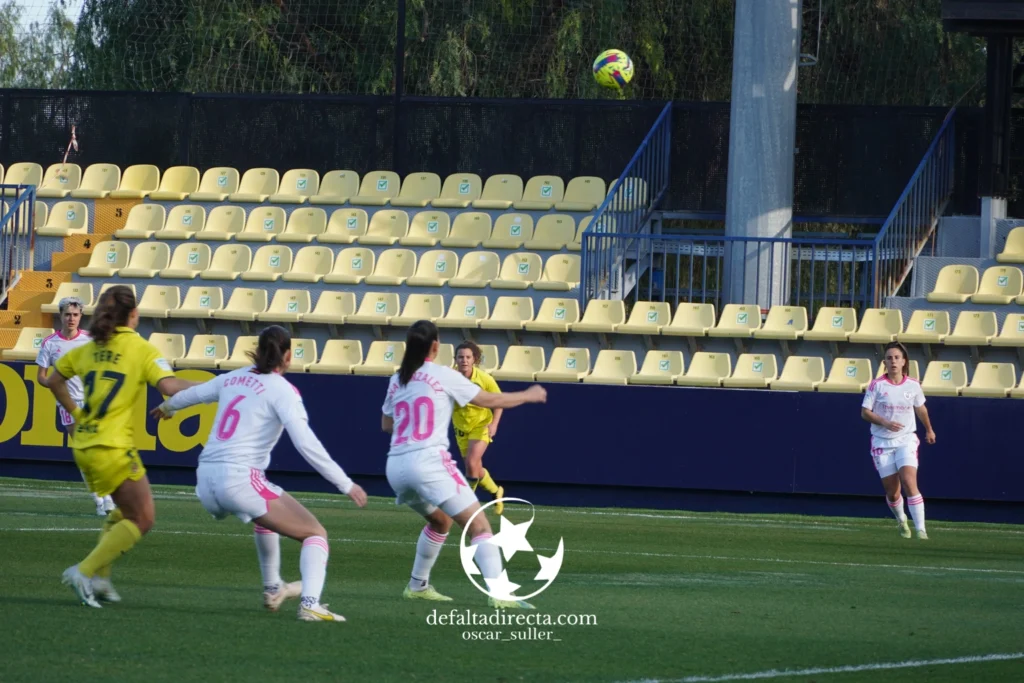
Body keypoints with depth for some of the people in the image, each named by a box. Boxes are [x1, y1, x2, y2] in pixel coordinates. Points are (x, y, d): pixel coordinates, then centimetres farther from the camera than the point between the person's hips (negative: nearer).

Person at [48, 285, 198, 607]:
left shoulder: (88, 349, 10)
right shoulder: (142, 350, -9)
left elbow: (54, 380, 20)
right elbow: (169, 386, -22)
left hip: (83, 445, 8)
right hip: (113, 448, -8)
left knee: (126, 511, 23)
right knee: (142, 520, 1)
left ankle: (99, 578, 14)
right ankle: (84, 572, -10)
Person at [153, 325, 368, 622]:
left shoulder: (233, 378, 15)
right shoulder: (282, 390, -5)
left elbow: (192, 393, 34)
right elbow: (306, 444, -15)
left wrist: (167, 406, 57)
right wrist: (346, 485, -12)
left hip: (206, 483, 7)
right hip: (240, 480, -7)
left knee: (265, 513, 39)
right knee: (315, 533, 1)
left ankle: (272, 589, 46)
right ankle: (310, 603, -21)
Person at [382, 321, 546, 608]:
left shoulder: (397, 381, 13)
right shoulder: (443, 376, -3)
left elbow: (386, 424, 26)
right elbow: (490, 401, 3)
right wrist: (528, 396, 18)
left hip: (396, 466, 7)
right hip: (429, 462, -7)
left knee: (441, 520, 31)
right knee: (479, 526, -8)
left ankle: (418, 585, 34)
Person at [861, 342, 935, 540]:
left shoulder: (913, 385, -1)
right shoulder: (877, 385, -7)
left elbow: (920, 409, 17)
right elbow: (865, 412, -6)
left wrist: (929, 430, 27)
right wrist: (885, 422, -21)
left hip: (906, 440, 0)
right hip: (882, 443, 0)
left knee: (910, 483, -20)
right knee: (892, 492, 3)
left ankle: (921, 529, -20)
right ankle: (901, 520, 34)